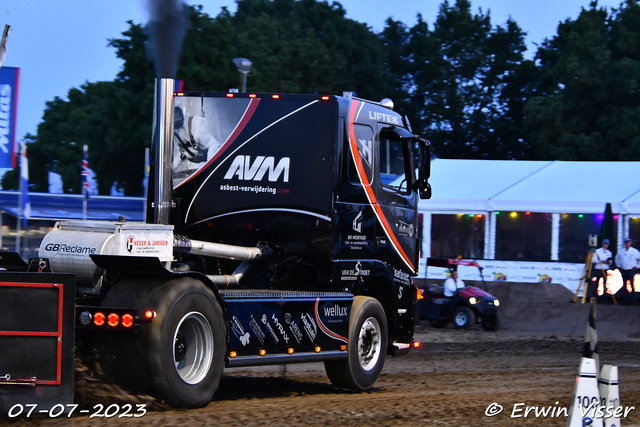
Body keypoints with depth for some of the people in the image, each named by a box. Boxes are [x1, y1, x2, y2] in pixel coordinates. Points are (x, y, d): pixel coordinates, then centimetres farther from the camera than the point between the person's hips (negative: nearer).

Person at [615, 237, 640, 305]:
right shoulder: (620, 251, 10)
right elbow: (617, 258, 27)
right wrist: (619, 266, 17)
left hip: (631, 271, -4)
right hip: (623, 271, 4)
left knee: (633, 286, -9)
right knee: (625, 286, 5)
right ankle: (626, 300, 11)